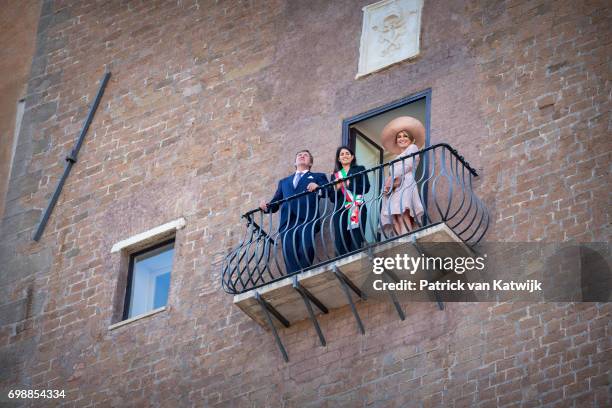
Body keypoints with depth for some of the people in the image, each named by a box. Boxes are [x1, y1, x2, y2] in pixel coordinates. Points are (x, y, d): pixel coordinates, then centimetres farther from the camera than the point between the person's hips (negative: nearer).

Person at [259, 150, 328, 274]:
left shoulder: (318, 177, 26)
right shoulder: (284, 182, 35)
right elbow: (275, 203, 25)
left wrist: (318, 187, -11)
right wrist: (266, 207, 3)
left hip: (307, 219, -3)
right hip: (287, 222, 3)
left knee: (305, 250, -25)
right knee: (290, 256, -15)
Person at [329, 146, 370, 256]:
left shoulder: (360, 169, 16)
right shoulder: (335, 175, 20)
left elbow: (366, 187, 1)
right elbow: (332, 198, 15)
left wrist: (348, 184, -7)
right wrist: (337, 188, -4)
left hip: (357, 210, -2)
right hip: (340, 211, 2)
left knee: (356, 243, -11)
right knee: (340, 245, -8)